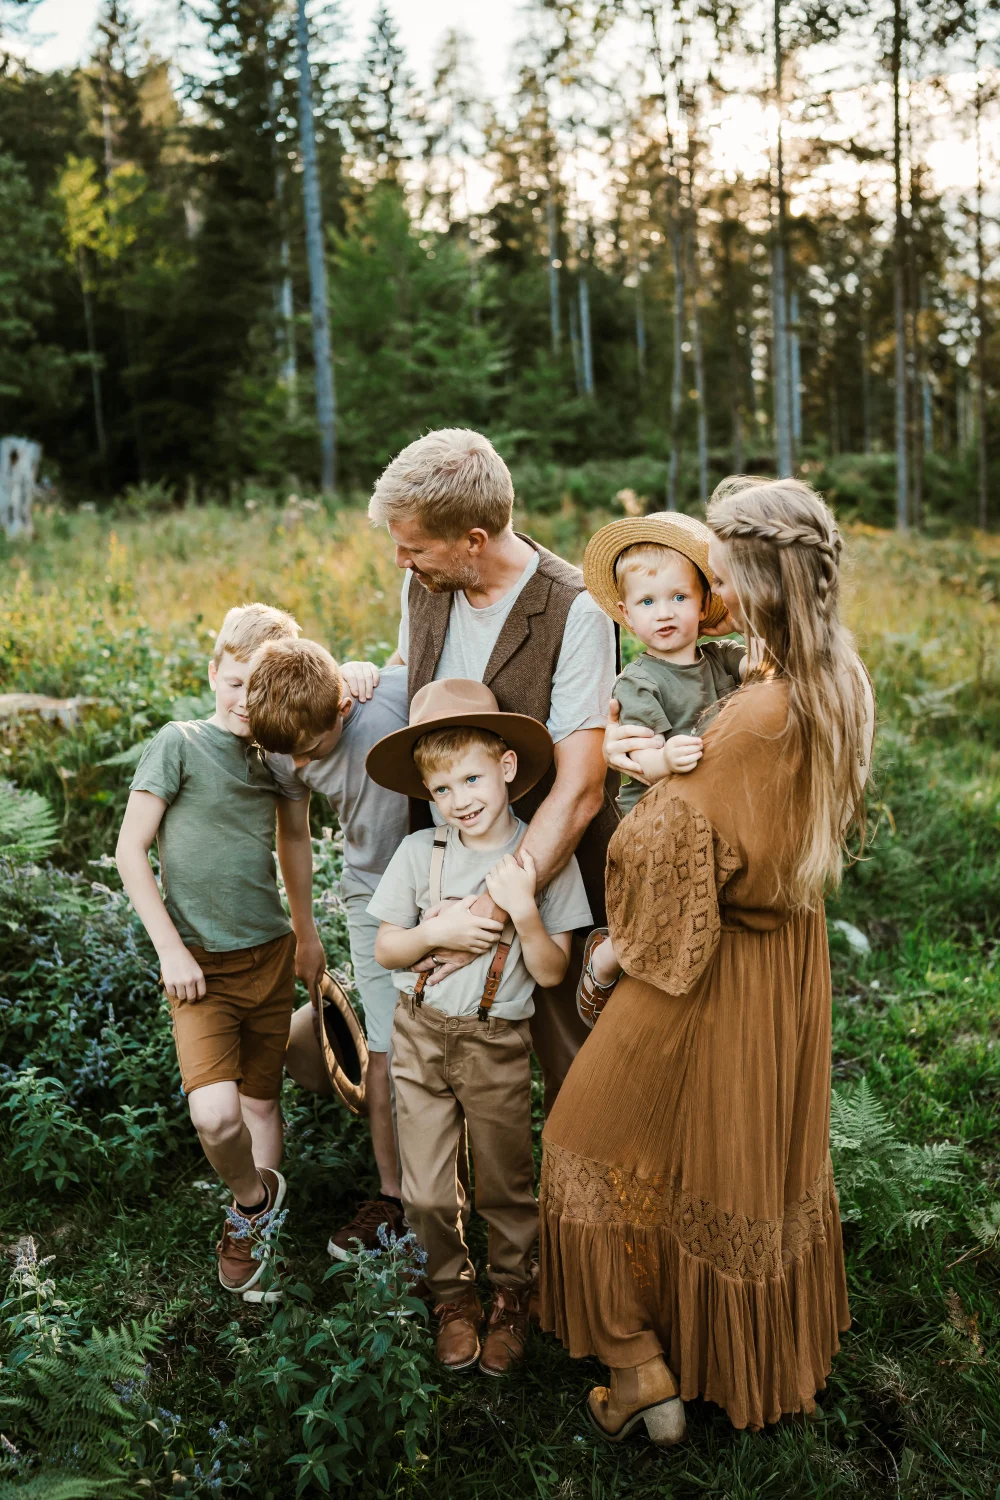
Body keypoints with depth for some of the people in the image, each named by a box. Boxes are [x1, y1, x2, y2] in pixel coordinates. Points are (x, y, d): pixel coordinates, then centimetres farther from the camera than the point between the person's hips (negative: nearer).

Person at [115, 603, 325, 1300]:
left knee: (261, 1100, 15)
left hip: (271, 954, 4)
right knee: (215, 1113, -19)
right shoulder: (180, 742, -10)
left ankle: (253, 1218, 37)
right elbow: (131, 847, -9)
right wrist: (171, 949, -13)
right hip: (201, 961, -4)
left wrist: (307, 930, 23)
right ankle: (256, 1197, 11)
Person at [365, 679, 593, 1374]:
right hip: (421, 1035, 2)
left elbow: (551, 973, -10)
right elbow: (386, 949, 3)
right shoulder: (419, 852, -5)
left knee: (505, 1186, 12)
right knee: (429, 1192, 9)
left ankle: (511, 1291, 37)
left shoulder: (544, 857, -10)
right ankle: (452, 1291, 34)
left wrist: (523, 909, -24)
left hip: (497, 1044, -1)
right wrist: (436, 933, -15)